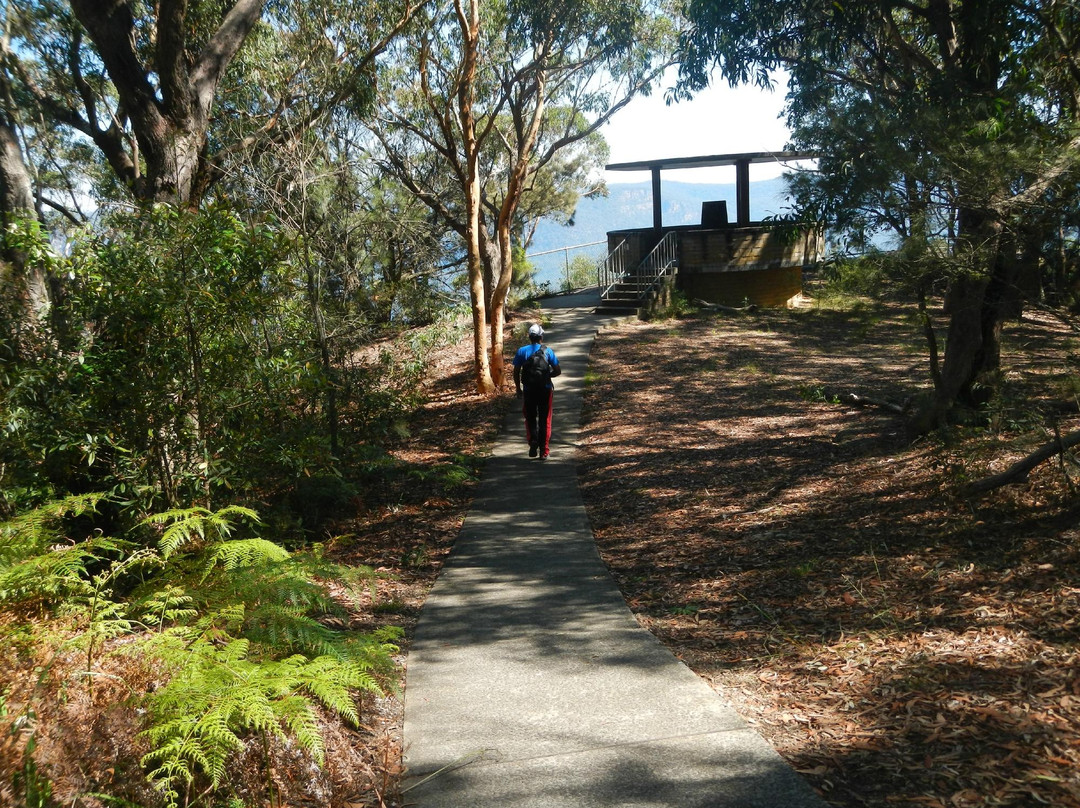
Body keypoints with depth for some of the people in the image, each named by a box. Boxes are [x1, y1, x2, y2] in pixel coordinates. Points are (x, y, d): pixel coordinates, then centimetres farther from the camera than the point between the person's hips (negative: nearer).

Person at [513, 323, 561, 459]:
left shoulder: (522, 351, -2)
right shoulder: (548, 351, -4)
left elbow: (516, 372, -1)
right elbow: (558, 371, -4)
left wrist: (518, 388, 10)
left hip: (528, 390, 0)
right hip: (545, 390, 0)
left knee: (530, 418, 15)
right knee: (544, 420, 8)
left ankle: (533, 441, -8)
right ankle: (543, 451, 8)